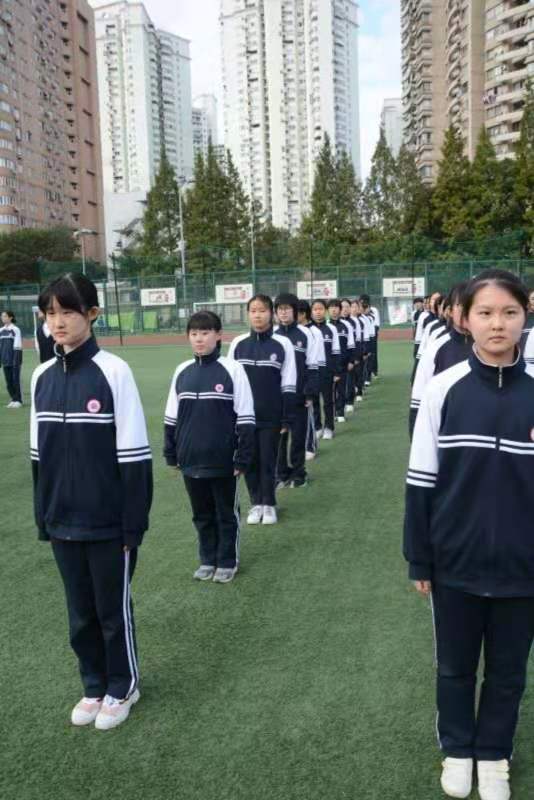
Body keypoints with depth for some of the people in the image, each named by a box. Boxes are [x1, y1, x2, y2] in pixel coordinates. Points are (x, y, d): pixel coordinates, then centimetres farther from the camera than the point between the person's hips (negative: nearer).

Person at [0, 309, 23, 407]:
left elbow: (17, 346, -9)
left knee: (15, 379, -2)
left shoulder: (15, 329, -6)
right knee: (8, 380, 8)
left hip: (14, 359, -6)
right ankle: (13, 399, 16)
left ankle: (18, 400, 6)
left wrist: (16, 360, -14)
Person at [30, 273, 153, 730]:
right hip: (63, 524, 5)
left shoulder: (113, 371, -14)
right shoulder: (42, 377, 2)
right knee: (81, 613, 19)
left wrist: (134, 524, -12)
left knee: (114, 610, 13)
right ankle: (94, 686, 40)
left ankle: (122, 688, 35)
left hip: (107, 523, -5)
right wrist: (43, 518, 11)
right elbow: (39, 456, 10)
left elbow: (135, 455, -13)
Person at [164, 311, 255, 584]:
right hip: (191, 461, 4)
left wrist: (243, 457, -10)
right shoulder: (182, 372, 4)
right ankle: (207, 559, 33)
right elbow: (171, 417, 12)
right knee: (202, 514, 17)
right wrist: (171, 454, 11)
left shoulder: (232, 369, -9)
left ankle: (227, 562, 28)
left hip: (222, 460, -4)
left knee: (226, 513, 11)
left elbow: (245, 418, -8)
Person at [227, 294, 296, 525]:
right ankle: (256, 503, 25)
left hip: (271, 417, -2)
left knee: (268, 460, 6)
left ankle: (269, 504, 22)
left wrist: (287, 419, -5)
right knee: (250, 460, 10)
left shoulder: (282, 344, -4)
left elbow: (288, 385, -3)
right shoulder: (238, 344, 2)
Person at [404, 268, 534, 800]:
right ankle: (457, 750, 43)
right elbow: (421, 481, -4)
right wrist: (418, 559, -2)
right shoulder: (443, 389, -9)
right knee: (455, 666, 18)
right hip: (455, 562, 0)